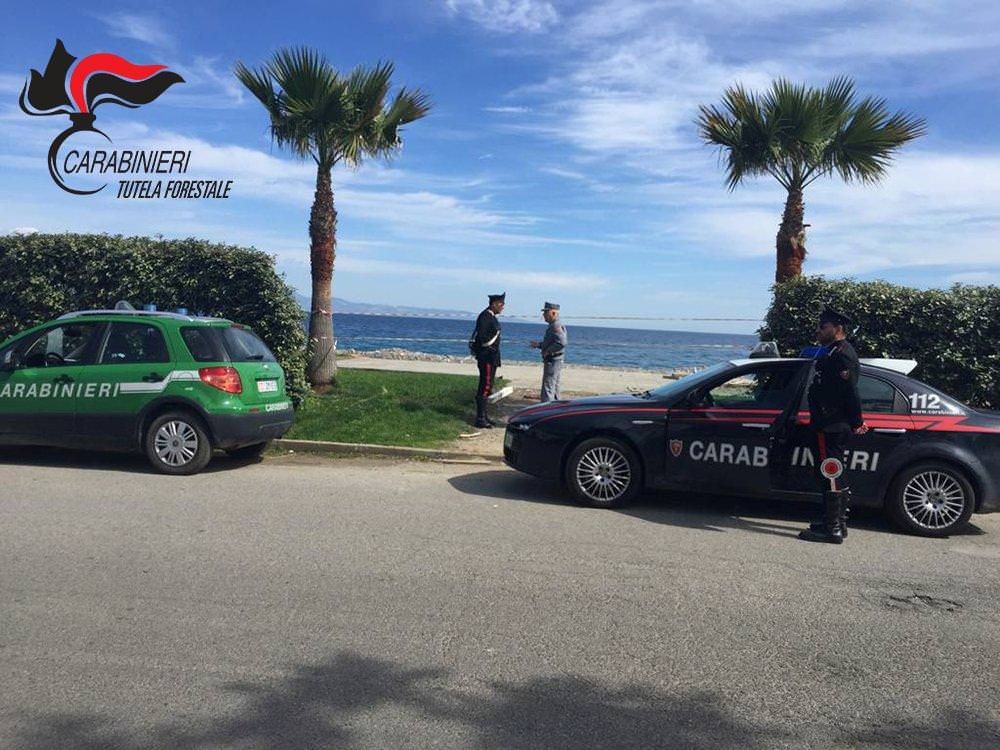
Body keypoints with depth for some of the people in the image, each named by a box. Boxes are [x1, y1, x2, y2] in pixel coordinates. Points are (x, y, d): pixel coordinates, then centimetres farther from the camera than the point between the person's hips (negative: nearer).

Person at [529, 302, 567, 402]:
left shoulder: (556, 327, -18)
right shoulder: (553, 326, 16)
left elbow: (561, 343, -32)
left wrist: (548, 351, -23)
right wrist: (538, 345, 15)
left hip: (552, 362, -11)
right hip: (553, 362, 11)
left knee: (547, 389, -9)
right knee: (554, 388, 17)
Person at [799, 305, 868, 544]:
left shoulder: (841, 354, -16)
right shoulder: (833, 352, 18)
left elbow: (850, 392, -21)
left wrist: (856, 422, -15)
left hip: (831, 428, -11)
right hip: (831, 425, 11)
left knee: (830, 474, -7)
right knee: (836, 475, 17)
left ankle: (832, 529, -2)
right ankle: (837, 523, 28)